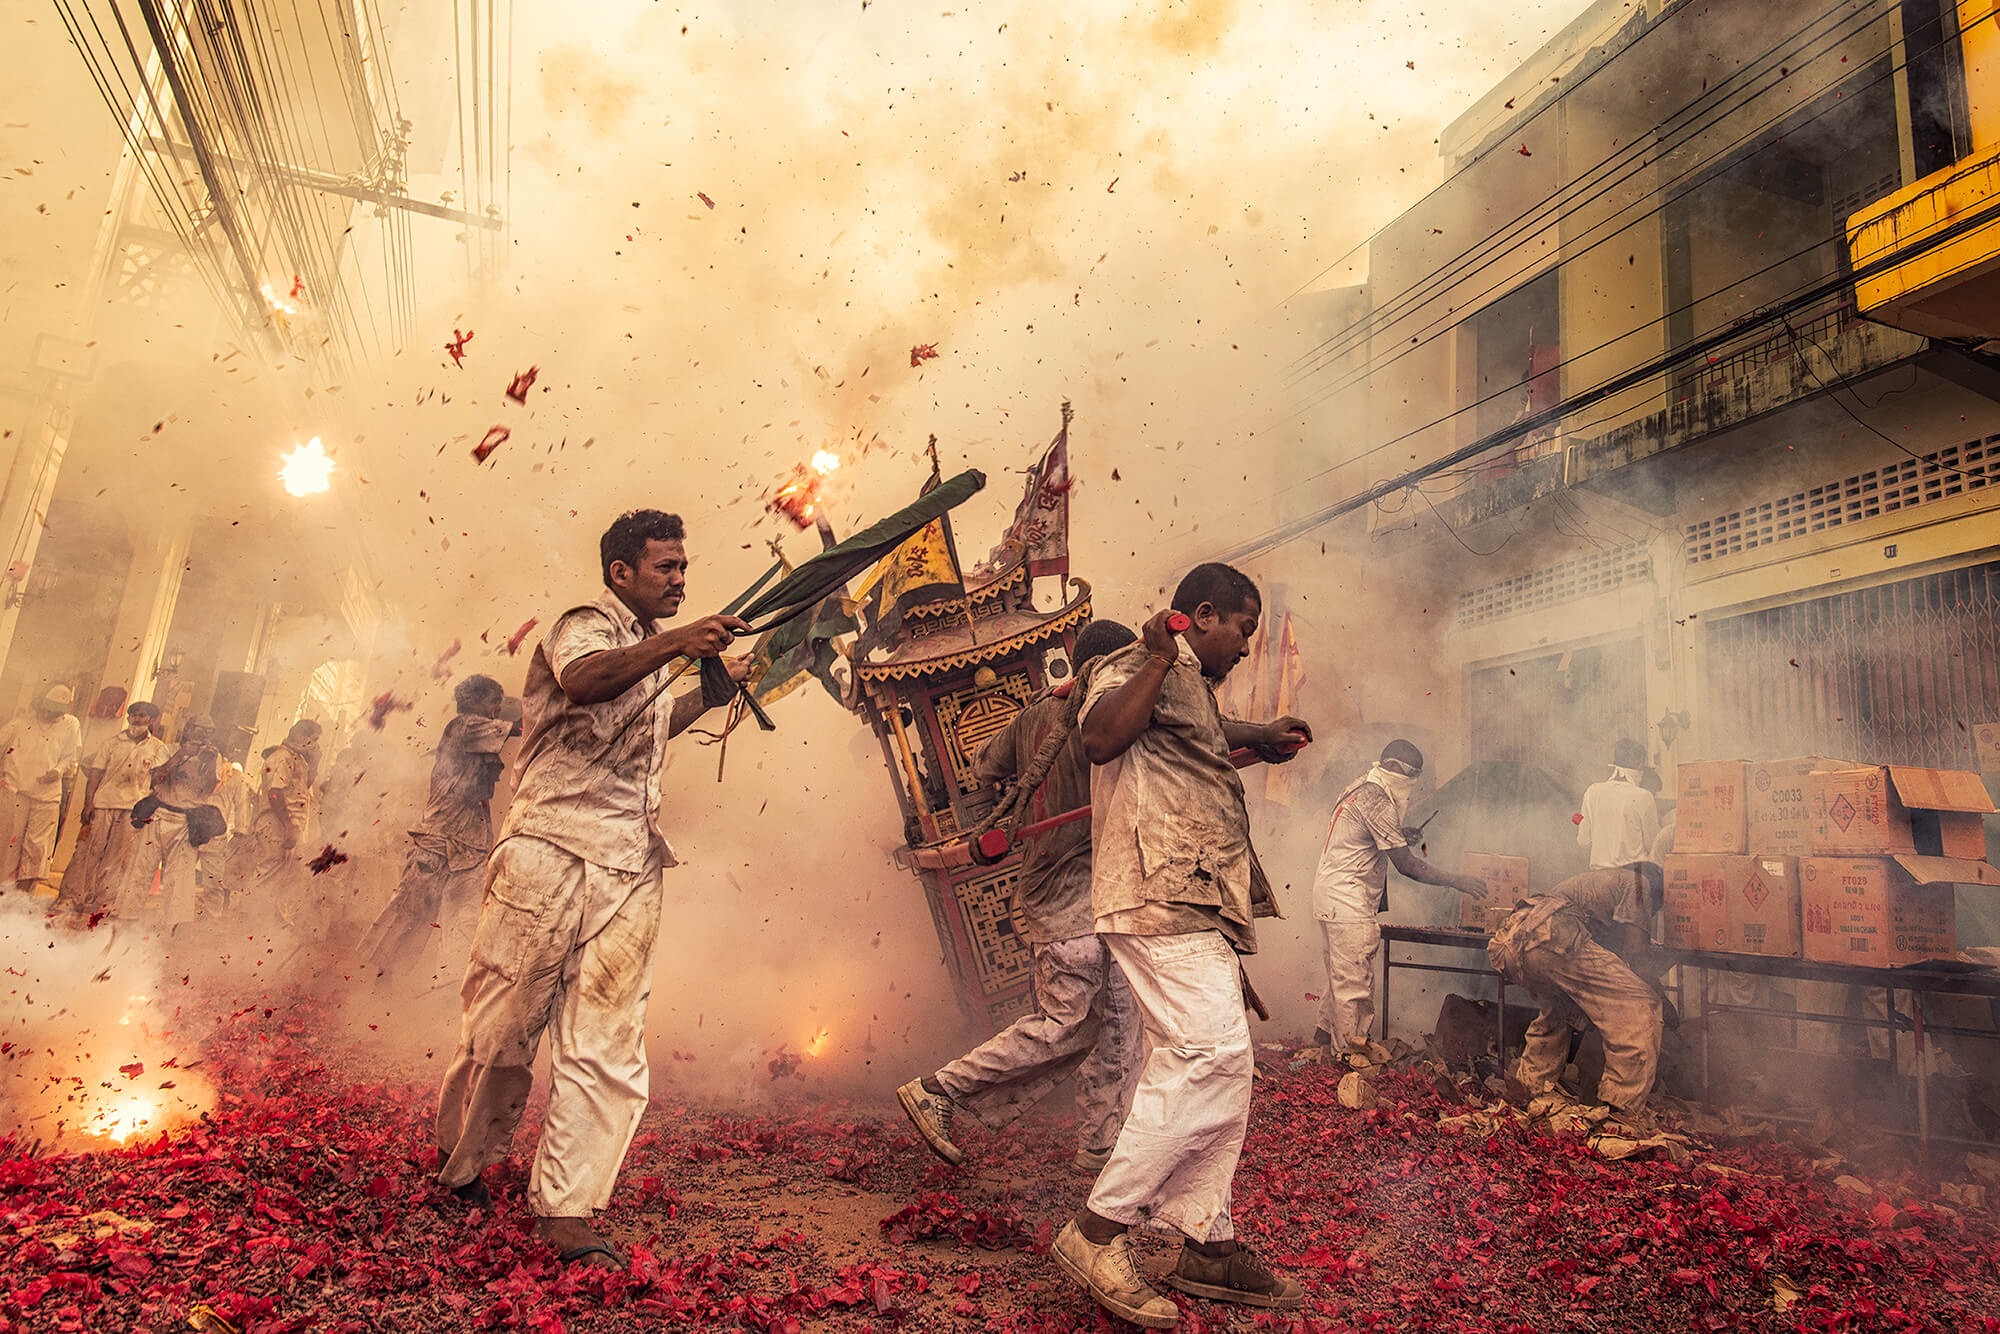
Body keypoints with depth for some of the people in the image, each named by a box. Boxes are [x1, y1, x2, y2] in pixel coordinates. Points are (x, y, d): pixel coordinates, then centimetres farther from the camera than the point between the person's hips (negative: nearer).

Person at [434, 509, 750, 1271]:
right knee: (503, 1023, 6)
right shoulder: (585, 625, -2)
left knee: (608, 1046, 0)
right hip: (551, 850, -6)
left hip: (628, 870, 7)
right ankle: (458, 1164, 30)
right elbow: (583, 680, -27)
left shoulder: (648, 651, 22)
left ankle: (567, 1216, 5)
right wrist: (673, 644, -40)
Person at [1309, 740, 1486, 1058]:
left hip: (1331, 898, 11)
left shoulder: (1360, 788, 13)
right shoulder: (1378, 802, -17)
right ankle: (1347, 1054, 2)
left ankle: (1325, 1041, 27)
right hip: (1348, 903, -11)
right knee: (1354, 983, -4)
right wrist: (1456, 881, -11)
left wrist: (1399, 834, 15)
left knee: (1342, 977, 18)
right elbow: (1406, 865, -18)